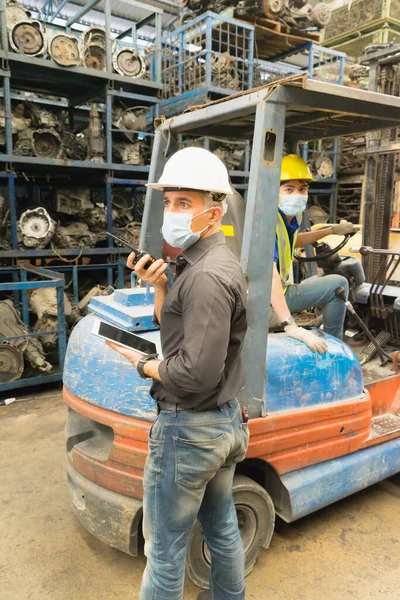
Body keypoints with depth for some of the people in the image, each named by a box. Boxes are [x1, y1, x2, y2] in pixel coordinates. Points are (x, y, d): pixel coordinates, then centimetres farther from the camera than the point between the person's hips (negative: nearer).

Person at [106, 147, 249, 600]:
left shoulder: (207, 276, -24)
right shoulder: (216, 261, 7)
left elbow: (197, 374, -28)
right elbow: (174, 327, 12)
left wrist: (145, 366, -12)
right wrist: (160, 286, -4)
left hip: (188, 430, -10)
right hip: (226, 421, 10)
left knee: (165, 547, 11)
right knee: (221, 527, 27)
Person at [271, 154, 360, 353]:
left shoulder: (292, 215, 3)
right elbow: (270, 275, -39)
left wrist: (332, 230, 23)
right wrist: (290, 325, -47)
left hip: (282, 289, 10)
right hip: (268, 299, -9)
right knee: (338, 284, -8)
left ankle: (331, 342, 43)